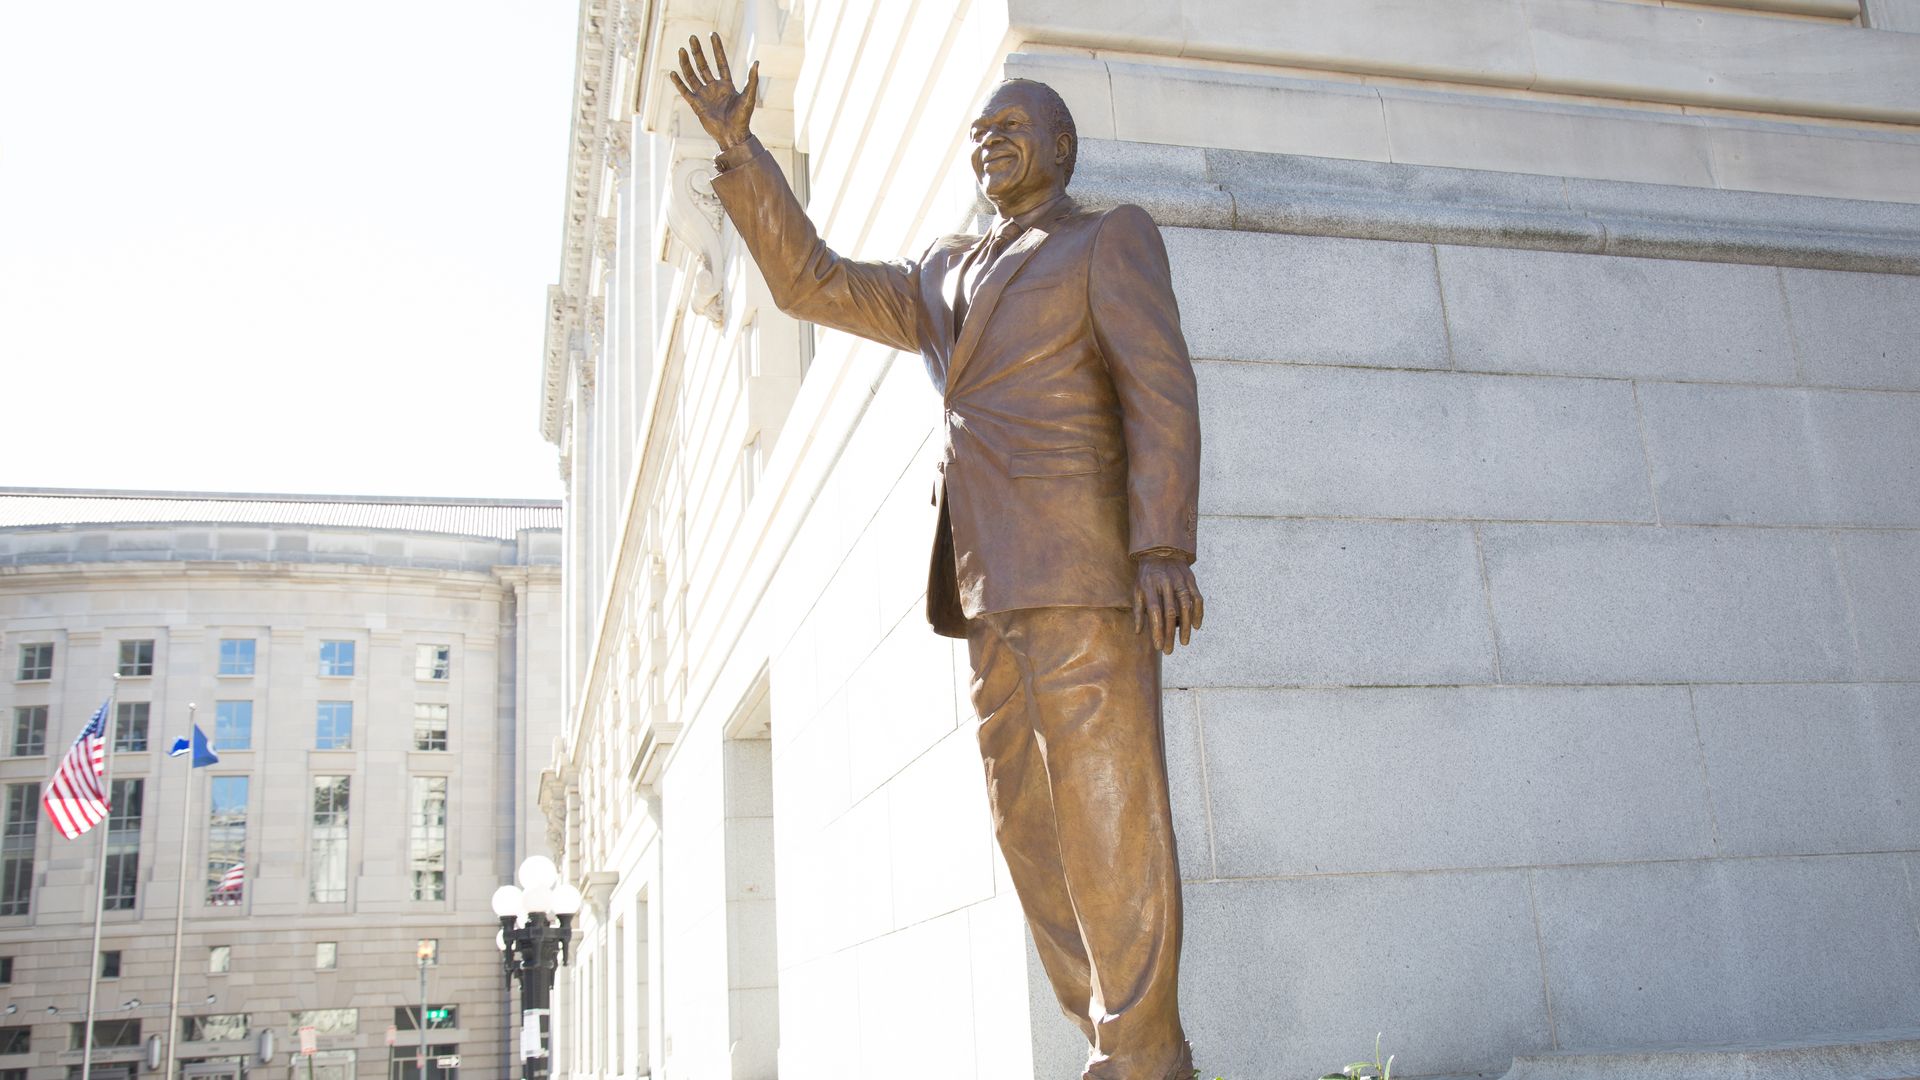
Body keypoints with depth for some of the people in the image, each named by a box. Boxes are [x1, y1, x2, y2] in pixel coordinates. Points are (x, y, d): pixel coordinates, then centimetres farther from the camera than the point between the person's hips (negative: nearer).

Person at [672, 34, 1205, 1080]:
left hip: (1081, 555, -7)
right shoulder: (946, 275, 27)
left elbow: (1161, 392, -5)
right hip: (991, 581, 7)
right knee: (1030, 819, 1)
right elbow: (811, 282, 24)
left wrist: (1165, 549, -18)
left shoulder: (1113, 237, 7)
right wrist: (740, 151, 16)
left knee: (1106, 806, -11)